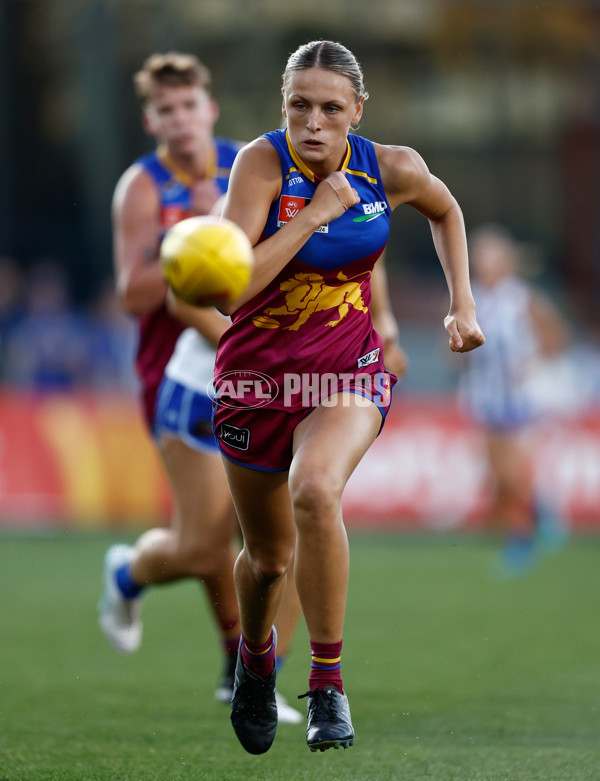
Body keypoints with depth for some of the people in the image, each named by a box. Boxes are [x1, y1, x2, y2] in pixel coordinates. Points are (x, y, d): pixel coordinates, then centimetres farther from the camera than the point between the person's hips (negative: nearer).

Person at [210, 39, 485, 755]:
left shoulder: (392, 170, -9)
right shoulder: (262, 162, -17)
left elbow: (446, 212, 16)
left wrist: (461, 303, 9)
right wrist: (312, 216, -28)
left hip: (349, 368, 0)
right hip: (257, 373, 0)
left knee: (314, 491, -32)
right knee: (269, 555, 13)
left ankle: (328, 683, -21)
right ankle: (256, 653, 49)